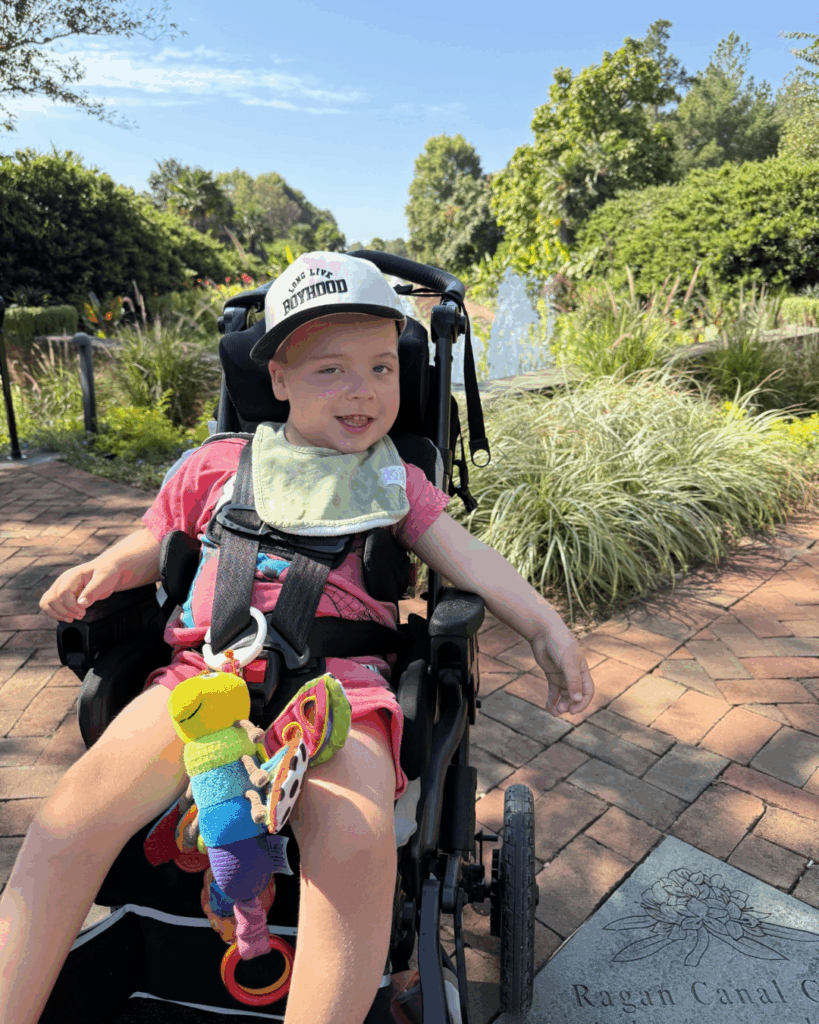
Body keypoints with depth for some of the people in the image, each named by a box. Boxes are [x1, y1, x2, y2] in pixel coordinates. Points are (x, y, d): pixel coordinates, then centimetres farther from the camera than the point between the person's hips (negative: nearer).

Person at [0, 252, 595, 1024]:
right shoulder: (221, 463, 19)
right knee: (79, 811, -22)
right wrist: (106, 568, 3)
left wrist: (545, 625, -1)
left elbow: (467, 557, 13)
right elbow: (154, 543, 26)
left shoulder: (394, 481, 20)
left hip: (338, 675, 0)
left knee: (357, 840, -29)